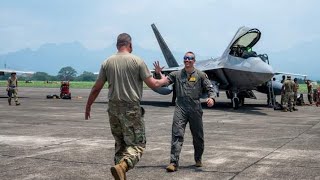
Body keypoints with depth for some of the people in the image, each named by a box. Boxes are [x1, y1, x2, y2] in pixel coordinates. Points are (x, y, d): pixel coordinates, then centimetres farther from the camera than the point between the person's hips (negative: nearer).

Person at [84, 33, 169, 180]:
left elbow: (96, 88, 7)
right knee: (137, 144, 0)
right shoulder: (137, 61, -5)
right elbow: (153, 84, -4)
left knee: (120, 144, 17)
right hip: (131, 109, -5)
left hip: (113, 108, 5)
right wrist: (163, 81, 17)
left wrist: (88, 106, 19)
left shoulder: (107, 62, 5)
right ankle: (121, 166, -24)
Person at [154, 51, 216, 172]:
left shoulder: (200, 75, 7)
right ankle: (174, 162, -13)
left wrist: (211, 98, -18)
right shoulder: (176, 74, 10)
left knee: (198, 136, 12)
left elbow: (210, 88, 2)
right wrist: (158, 74, -8)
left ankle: (198, 159, 33)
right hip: (180, 107, 0)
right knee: (177, 134, -11)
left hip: (195, 107, 0)